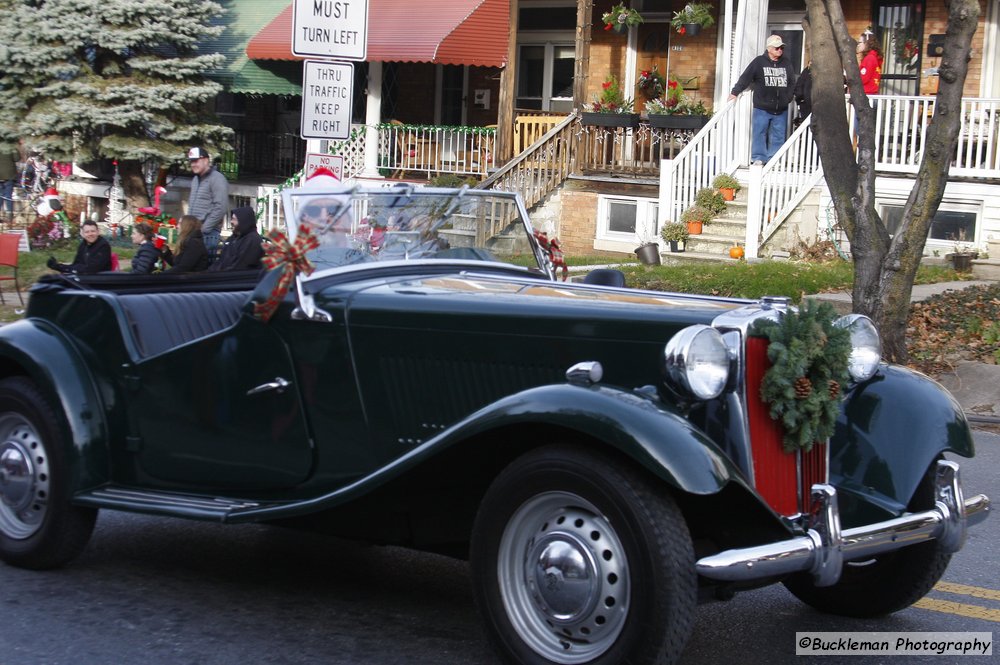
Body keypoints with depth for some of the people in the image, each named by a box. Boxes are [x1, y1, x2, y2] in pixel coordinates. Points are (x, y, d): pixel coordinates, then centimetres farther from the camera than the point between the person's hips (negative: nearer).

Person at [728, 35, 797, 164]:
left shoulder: (786, 63, 10)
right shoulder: (759, 62, -1)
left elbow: (792, 82, 15)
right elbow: (745, 78, -2)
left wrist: (788, 98, 5)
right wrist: (735, 92, -6)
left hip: (781, 109, 3)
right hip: (762, 107, -3)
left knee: (778, 135, 4)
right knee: (759, 133, -1)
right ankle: (758, 158, 6)